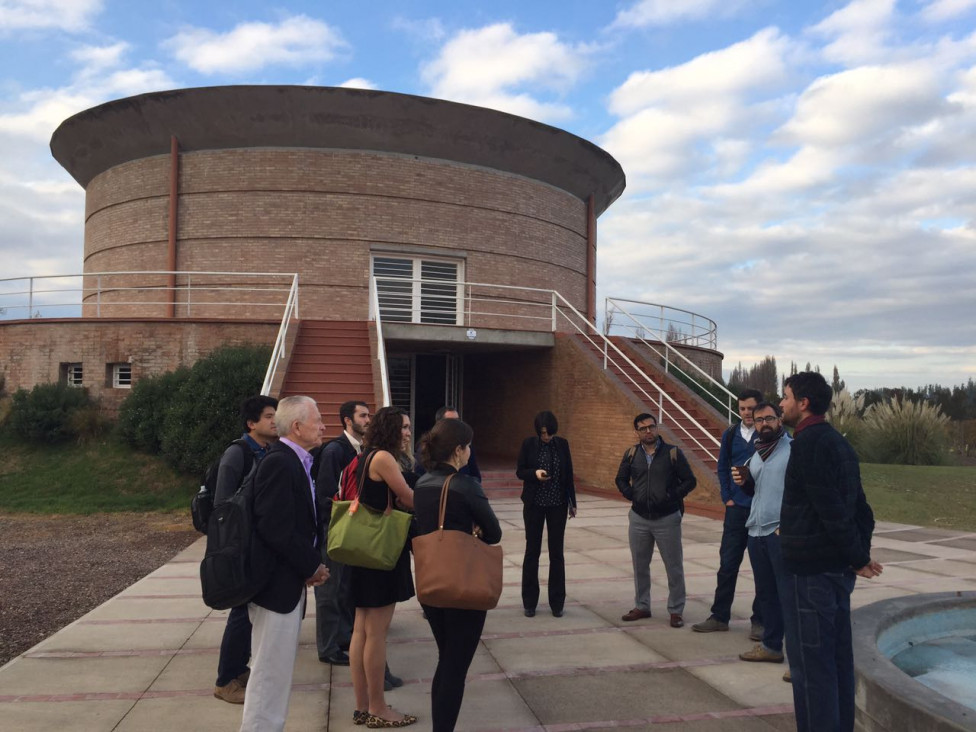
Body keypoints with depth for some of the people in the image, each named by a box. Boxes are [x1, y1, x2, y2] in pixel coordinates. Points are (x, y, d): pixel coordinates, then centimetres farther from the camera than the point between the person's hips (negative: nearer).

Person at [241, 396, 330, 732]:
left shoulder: (296, 461, 10)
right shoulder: (279, 462, -20)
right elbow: (275, 528, -26)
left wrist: (311, 563, 2)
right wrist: (312, 566, -15)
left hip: (290, 580, 10)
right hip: (277, 582, -10)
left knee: (278, 668, 20)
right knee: (271, 670, 1)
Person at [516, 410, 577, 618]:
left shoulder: (562, 444, 1)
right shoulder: (528, 444, -4)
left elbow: (569, 474, 6)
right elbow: (519, 471, -1)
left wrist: (572, 502, 6)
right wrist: (534, 473, -21)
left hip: (558, 505, 1)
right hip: (534, 504, -1)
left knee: (556, 552, 5)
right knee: (532, 551, 6)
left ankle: (557, 602, 16)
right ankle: (529, 602, 16)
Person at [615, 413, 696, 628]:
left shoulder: (673, 453, -5)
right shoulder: (631, 454, 3)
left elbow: (690, 480, -2)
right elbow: (621, 479, 14)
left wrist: (672, 496, -11)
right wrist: (631, 495, 0)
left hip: (667, 519, -3)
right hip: (639, 518, 3)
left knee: (674, 567, 3)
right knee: (640, 565, 13)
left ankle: (676, 611, 16)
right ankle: (642, 606, 27)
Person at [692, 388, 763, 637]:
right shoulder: (730, 435, 6)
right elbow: (722, 468, 13)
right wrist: (727, 498, 5)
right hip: (736, 508, 4)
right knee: (727, 563, 8)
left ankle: (759, 621, 18)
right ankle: (719, 616, 19)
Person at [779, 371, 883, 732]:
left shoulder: (808, 444, -16)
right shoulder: (838, 441, 13)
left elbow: (831, 510, -20)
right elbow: (859, 506, 13)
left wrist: (858, 558, -9)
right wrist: (861, 553, 10)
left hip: (809, 569, -10)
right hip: (837, 567, 10)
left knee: (810, 662, -2)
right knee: (837, 658, 16)